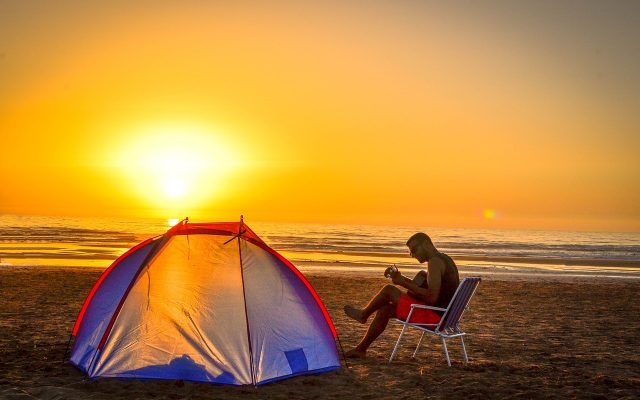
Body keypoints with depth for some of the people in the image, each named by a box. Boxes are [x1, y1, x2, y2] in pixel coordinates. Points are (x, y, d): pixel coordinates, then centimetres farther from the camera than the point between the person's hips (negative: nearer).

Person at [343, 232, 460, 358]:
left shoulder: (435, 262, -17)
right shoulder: (444, 259, 16)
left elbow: (431, 298, -26)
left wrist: (404, 283, -17)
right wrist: (402, 278, 9)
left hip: (434, 316, -11)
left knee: (388, 290, -5)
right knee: (385, 309, 14)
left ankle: (364, 314, 21)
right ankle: (361, 349, 14)